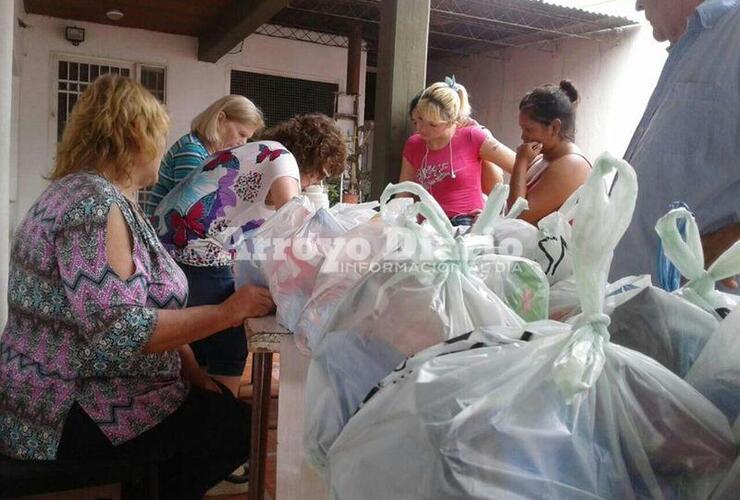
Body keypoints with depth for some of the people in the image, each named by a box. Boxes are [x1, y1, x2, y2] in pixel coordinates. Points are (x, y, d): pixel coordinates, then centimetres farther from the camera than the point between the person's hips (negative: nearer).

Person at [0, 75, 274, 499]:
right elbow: (122, 332, -31)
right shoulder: (93, 201, -23)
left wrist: (189, 369, 1)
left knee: (222, 403, 14)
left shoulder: (104, 195, 10)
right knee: (240, 426, -6)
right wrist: (230, 311, -23)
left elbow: (134, 303, 10)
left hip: (81, 390, 10)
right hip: (72, 418, -10)